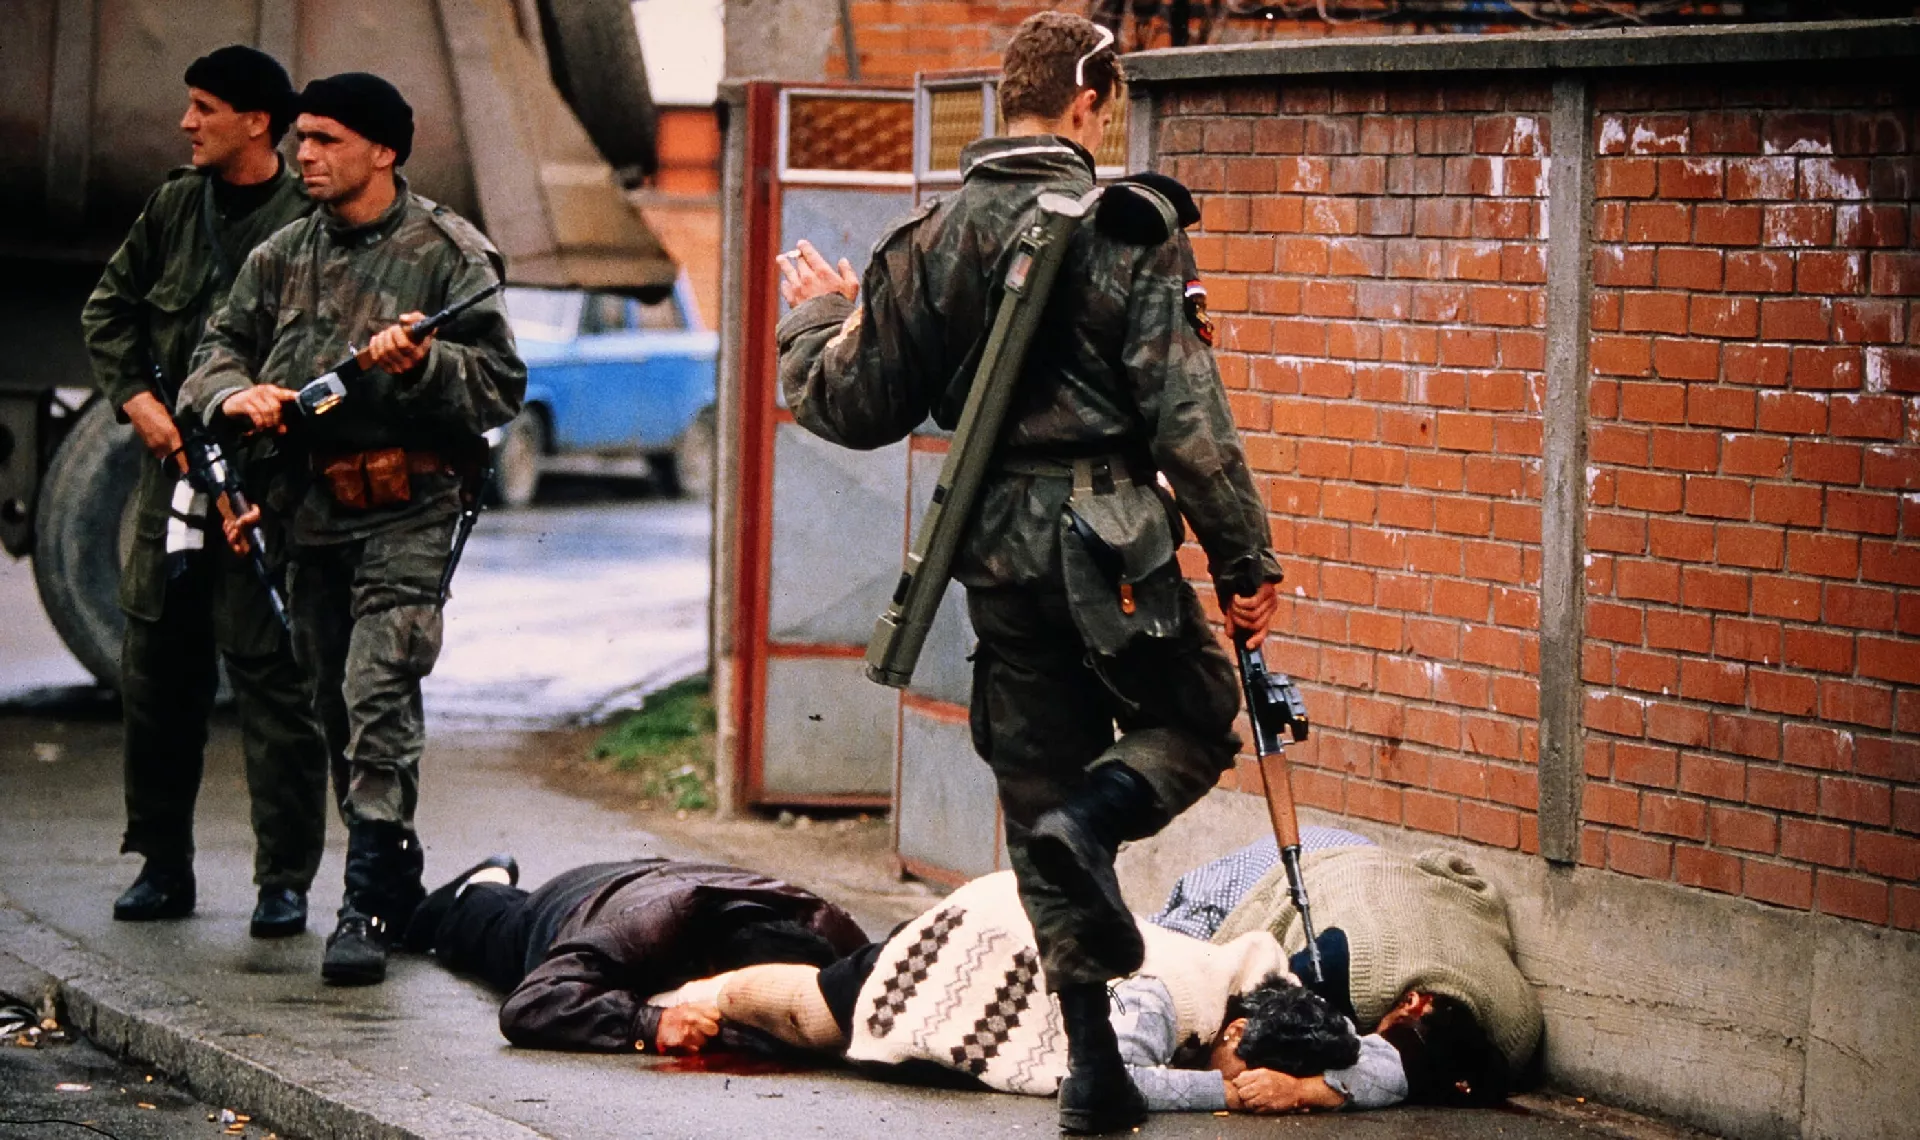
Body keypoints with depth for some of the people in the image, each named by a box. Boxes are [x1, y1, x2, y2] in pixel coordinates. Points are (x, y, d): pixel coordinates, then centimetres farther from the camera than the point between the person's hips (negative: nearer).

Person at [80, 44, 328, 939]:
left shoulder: (307, 224, -8)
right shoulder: (175, 206, 11)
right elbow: (108, 308, 20)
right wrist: (137, 398, 5)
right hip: (172, 467, 6)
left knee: (269, 673, -5)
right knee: (156, 669, 10)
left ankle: (285, 880, 1)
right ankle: (162, 864, 21)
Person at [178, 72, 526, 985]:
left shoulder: (445, 254, -2)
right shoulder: (282, 257, 14)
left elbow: (502, 384, -4)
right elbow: (220, 346, 16)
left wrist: (420, 364, -21)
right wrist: (233, 392, -7)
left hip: (406, 511, -6)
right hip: (311, 514, 6)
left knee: (379, 696, -17)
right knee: (335, 708, 10)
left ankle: (369, 908, -19)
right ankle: (398, 883, 24)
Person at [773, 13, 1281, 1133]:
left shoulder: (934, 238, 4)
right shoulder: (1129, 234, -9)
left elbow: (857, 407, 8)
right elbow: (1188, 418, -12)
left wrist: (817, 320, 29)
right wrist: (1244, 559, -5)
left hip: (997, 551, 4)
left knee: (1039, 785, 12)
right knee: (1194, 722, 18)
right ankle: (1091, 821, -17)